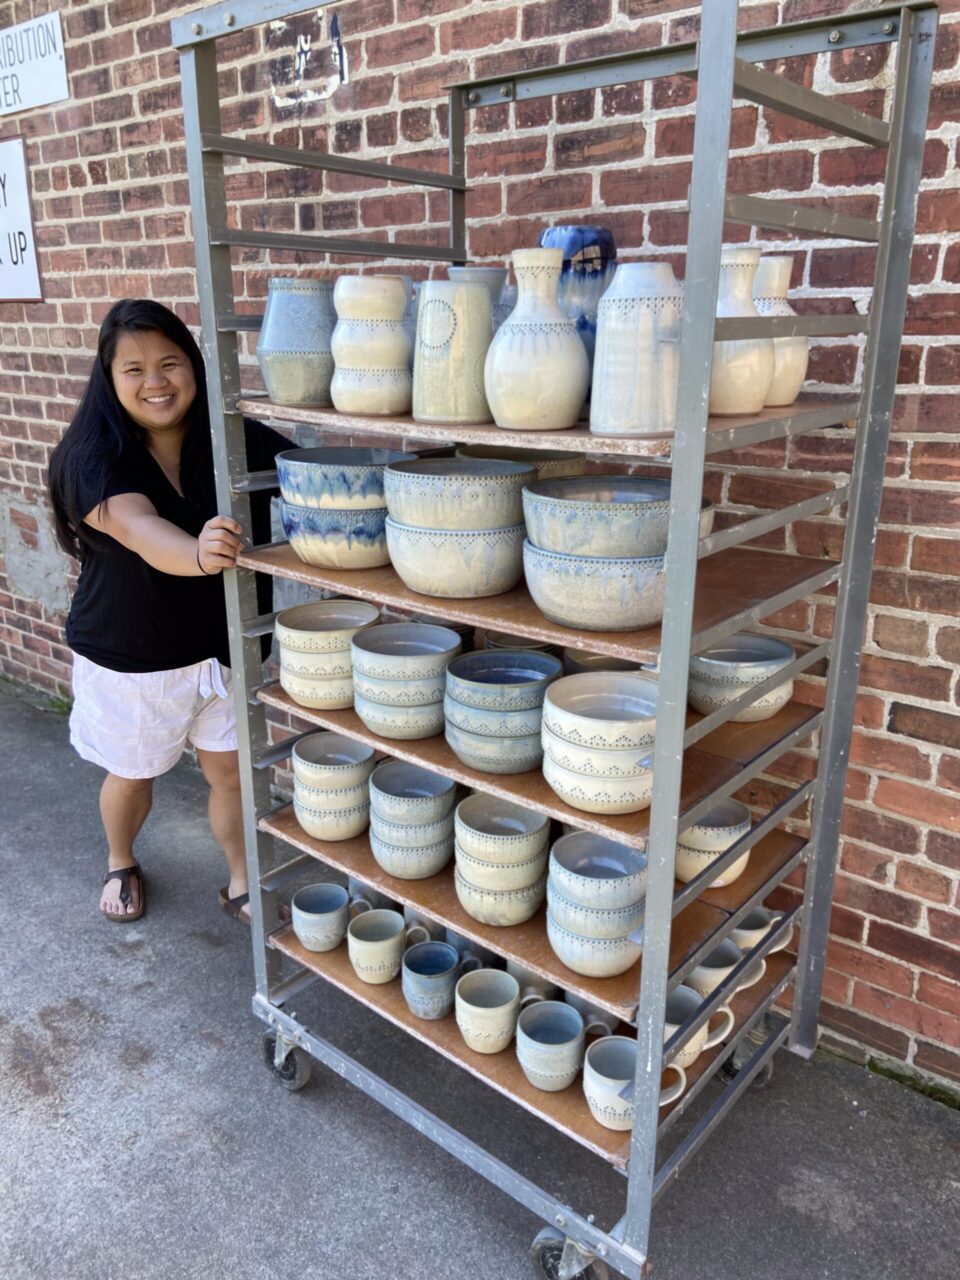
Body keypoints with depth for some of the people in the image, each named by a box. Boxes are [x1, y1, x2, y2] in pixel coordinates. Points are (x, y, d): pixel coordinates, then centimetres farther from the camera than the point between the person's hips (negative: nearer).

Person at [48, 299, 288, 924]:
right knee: (132, 776, 20)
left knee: (231, 770, 12)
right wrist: (198, 555, -59)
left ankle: (242, 882, 36)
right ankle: (121, 865, 50)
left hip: (225, 643, 2)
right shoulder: (96, 456, -19)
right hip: (129, 655, -1)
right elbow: (137, 528, -37)